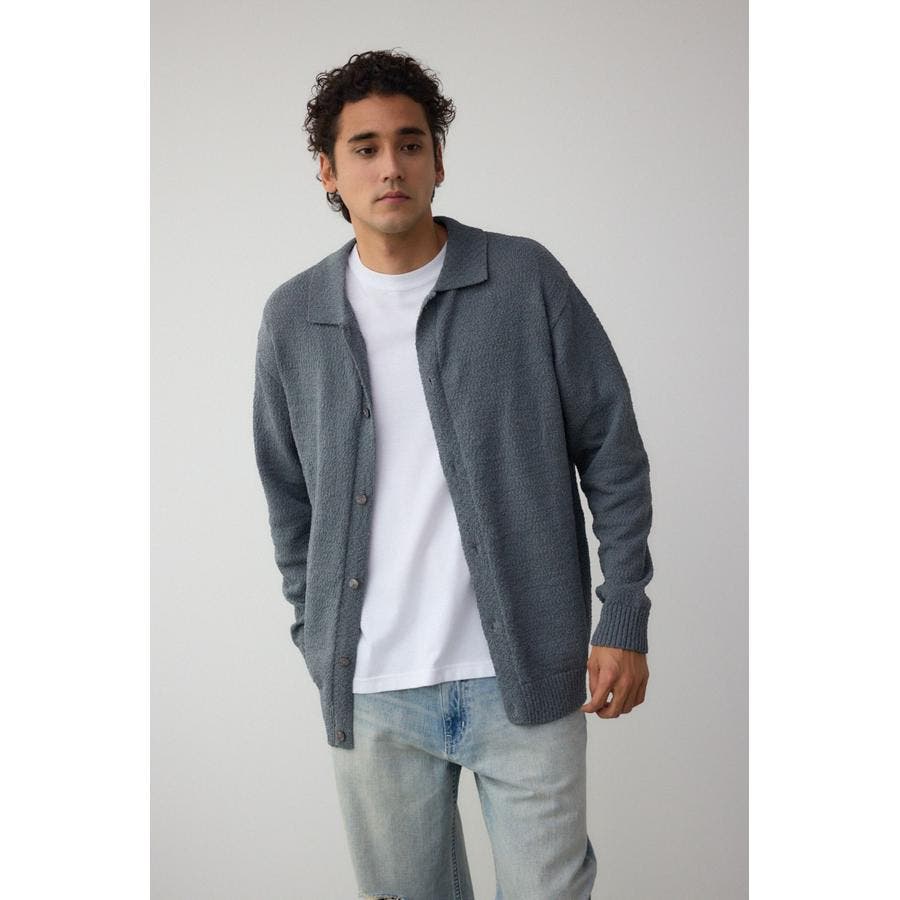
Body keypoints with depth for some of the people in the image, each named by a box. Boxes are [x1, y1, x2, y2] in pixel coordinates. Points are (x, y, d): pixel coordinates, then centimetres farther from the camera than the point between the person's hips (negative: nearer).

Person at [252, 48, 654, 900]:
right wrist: (315, 636, 11)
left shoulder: (526, 279, -5)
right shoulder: (292, 318, 3)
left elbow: (612, 451, -1)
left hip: (525, 675, -2)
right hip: (368, 691, 2)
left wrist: (624, 620, -4)